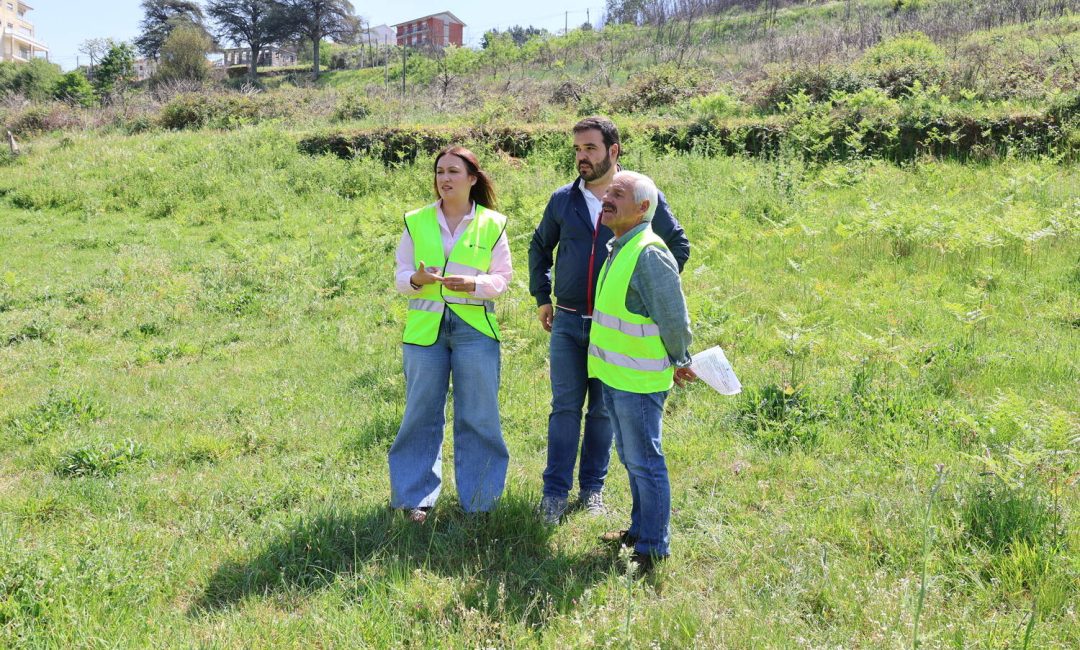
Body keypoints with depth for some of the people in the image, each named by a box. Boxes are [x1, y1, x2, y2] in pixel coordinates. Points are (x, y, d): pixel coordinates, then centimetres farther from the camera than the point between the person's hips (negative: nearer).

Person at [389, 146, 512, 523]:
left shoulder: (492, 224, 3)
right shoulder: (416, 222, 7)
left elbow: (502, 277, 4)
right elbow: (401, 275, 9)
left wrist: (473, 285, -16)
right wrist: (416, 280, -15)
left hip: (475, 327, -1)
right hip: (425, 326, 1)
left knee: (477, 417, 4)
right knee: (421, 415, 6)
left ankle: (478, 499, 19)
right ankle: (416, 497, 20)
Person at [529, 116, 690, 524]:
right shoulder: (563, 200, 3)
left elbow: (678, 246, 8)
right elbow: (539, 248, 20)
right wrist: (541, 298, 14)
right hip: (567, 322, 2)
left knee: (603, 410, 9)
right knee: (565, 407, 3)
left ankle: (593, 487, 22)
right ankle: (556, 491, 10)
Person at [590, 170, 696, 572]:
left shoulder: (650, 254, -19)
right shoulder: (618, 249, 10)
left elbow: (675, 319, -16)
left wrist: (679, 363, -4)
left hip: (639, 381, -9)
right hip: (613, 375, 9)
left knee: (645, 463, 0)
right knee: (631, 459, 20)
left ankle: (653, 550, 11)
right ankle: (639, 529, 35)